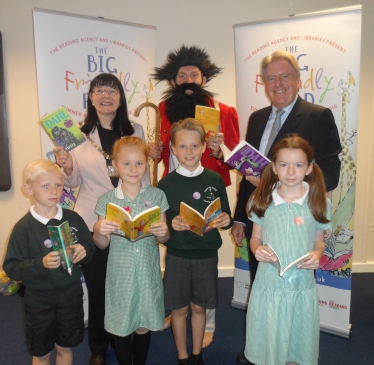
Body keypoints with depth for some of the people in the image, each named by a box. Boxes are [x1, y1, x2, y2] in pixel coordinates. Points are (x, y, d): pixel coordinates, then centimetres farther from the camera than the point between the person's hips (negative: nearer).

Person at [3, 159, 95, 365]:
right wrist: (41, 263, -28)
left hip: (71, 294, 2)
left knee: (65, 347, 20)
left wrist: (84, 251, -19)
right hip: (39, 298, -2)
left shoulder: (73, 219, -6)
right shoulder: (24, 227, -14)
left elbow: (91, 248, 3)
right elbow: (11, 268, -14)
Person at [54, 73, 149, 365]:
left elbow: (144, 174, 8)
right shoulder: (80, 133, -3)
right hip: (92, 222, -1)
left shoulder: (135, 130, 3)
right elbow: (75, 182, 0)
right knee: (97, 288, 12)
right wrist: (67, 168, -21)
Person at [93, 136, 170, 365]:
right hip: (120, 273, 0)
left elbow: (164, 238, 3)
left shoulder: (157, 196, -3)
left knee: (144, 326, 16)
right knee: (121, 327, 14)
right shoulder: (107, 200, -5)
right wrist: (99, 230, -21)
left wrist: (163, 232, -20)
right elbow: (102, 244, 0)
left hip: (148, 272, 1)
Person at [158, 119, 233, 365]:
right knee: (179, 308, 12)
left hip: (207, 255, 1)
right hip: (177, 255, -1)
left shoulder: (215, 180, -3)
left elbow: (226, 218, 3)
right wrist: (171, 224, -23)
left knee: (199, 307, 16)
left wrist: (226, 221, -19)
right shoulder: (166, 183, -6)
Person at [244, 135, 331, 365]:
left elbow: (319, 242, 6)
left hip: (302, 286, 0)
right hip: (269, 284, 0)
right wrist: (257, 249, -16)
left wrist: (317, 254, -14)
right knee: (267, 345, 13)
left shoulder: (319, 203, -4)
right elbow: (255, 238, 5)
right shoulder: (262, 200, -3)